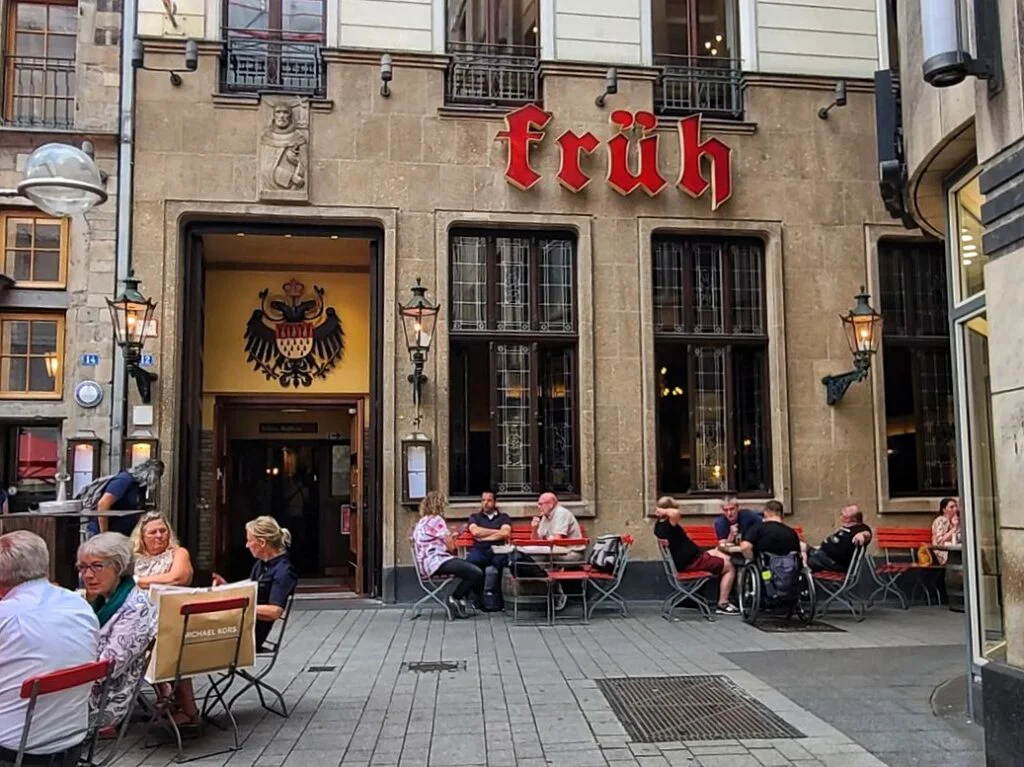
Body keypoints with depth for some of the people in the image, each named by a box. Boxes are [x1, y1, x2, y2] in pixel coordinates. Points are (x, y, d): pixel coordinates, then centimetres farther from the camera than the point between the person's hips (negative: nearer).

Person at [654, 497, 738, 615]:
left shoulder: (659, 525, 2)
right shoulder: (667, 526, -27)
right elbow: (675, 513, -47)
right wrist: (663, 511, -30)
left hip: (684, 559, 10)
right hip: (691, 562, -10)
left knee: (724, 557, 27)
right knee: (730, 568, 3)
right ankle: (722, 605, 4)